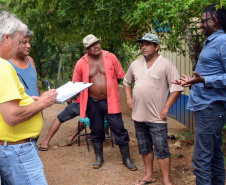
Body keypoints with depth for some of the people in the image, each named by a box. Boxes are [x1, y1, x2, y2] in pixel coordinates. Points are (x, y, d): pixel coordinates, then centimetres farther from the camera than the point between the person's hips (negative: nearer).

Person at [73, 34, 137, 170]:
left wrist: (109, 86, 4)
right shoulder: (81, 63, -3)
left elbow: (120, 76, 6)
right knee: (96, 131, 14)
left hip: (110, 101, -1)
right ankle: (99, 158, 33)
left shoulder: (111, 58, -4)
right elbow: (76, 84, 6)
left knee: (119, 129, 1)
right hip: (92, 102, 1)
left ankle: (126, 158, 16)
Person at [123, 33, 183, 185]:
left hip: (157, 117, -6)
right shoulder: (136, 64, 8)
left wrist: (166, 107, -15)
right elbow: (127, 82, 23)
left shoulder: (166, 64, -9)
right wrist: (129, 98, 10)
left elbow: (177, 87, -12)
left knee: (161, 150, -2)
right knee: (145, 148, 17)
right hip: (139, 115, 6)